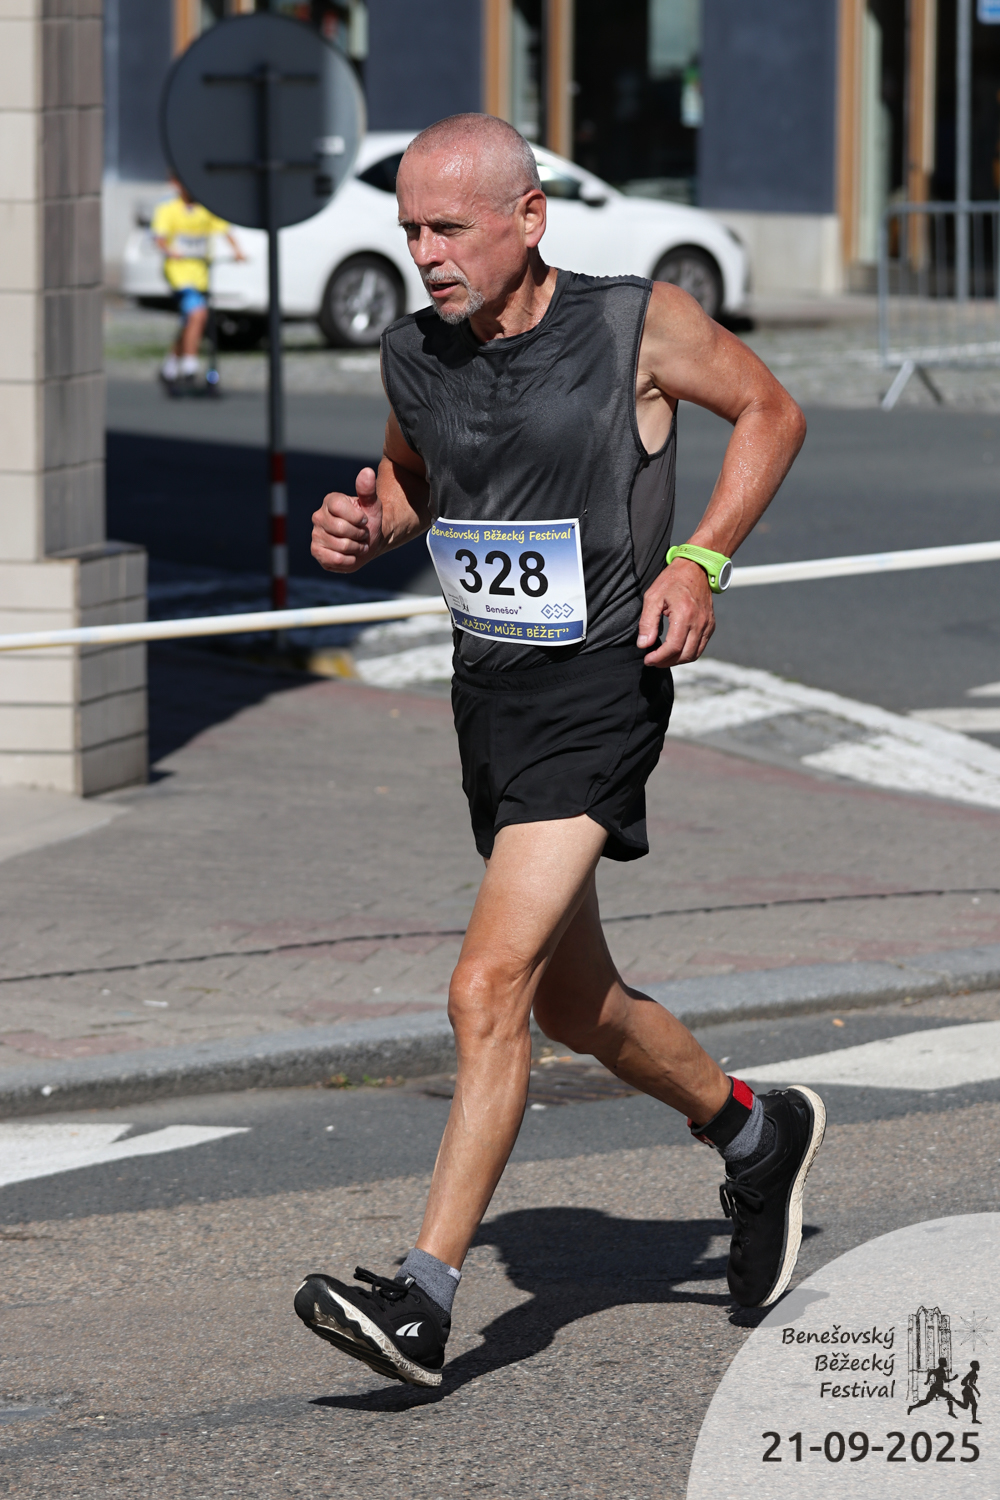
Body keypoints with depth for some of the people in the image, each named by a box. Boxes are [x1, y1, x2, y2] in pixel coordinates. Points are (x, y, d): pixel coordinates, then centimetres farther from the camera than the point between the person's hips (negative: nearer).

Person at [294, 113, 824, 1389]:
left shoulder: (639, 326, -12)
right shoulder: (414, 355, 1)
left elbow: (769, 411, 3)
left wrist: (699, 561, -9)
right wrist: (365, 527, -2)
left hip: (599, 696, -7)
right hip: (487, 696, 7)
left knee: (489, 991, -18)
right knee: (574, 1008, 18)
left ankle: (424, 1299, -19)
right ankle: (753, 1135, 45)